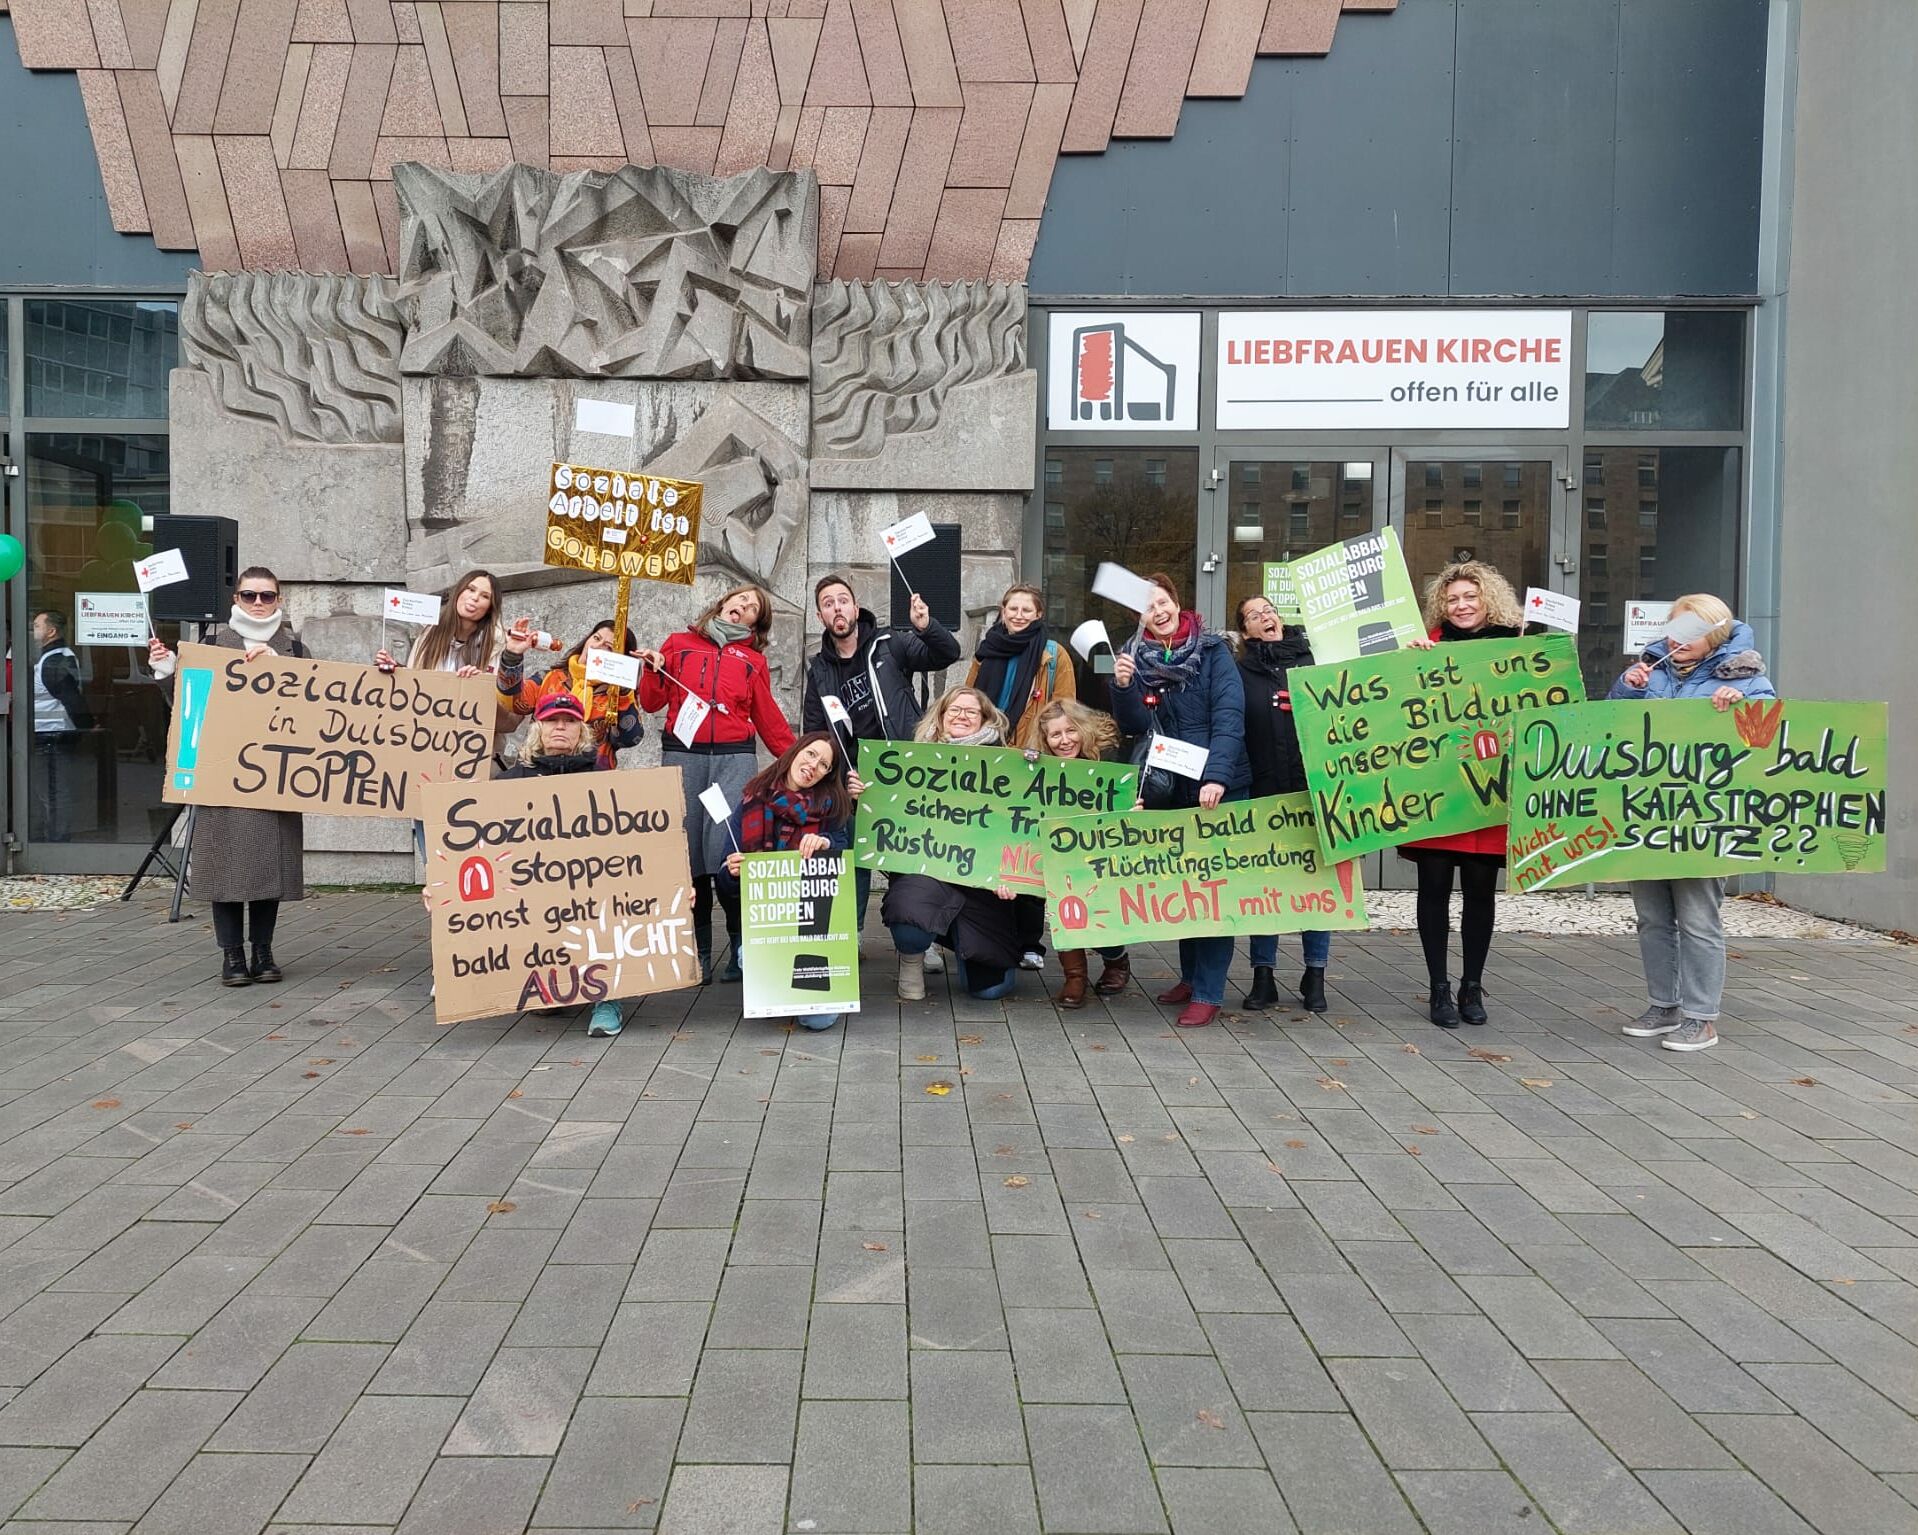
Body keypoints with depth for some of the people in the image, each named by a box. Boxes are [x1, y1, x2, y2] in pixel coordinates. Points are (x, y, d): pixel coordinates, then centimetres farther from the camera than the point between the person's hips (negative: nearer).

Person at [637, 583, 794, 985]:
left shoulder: (754, 659, 17)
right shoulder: (679, 644, 17)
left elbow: (769, 719, 16)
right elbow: (651, 703, 15)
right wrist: (654, 671, -2)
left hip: (733, 759, -1)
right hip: (682, 755, 1)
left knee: (728, 850, -14)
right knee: (688, 852, -4)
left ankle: (740, 948, -7)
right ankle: (699, 953, 2)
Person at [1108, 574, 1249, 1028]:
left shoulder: (1212, 651, -4)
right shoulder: (1134, 657, 5)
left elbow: (1229, 715, -14)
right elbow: (1134, 727, 0)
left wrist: (1216, 776, -26)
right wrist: (1122, 687, -19)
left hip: (1219, 787, -4)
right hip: (1167, 789, 4)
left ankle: (1208, 992, -1)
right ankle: (1191, 975, 24)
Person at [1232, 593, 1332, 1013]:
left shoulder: (1315, 660, 7)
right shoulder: (1241, 674, 7)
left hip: (1316, 788, 0)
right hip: (1265, 791, 0)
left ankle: (1315, 975, 15)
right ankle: (1263, 975, 13)